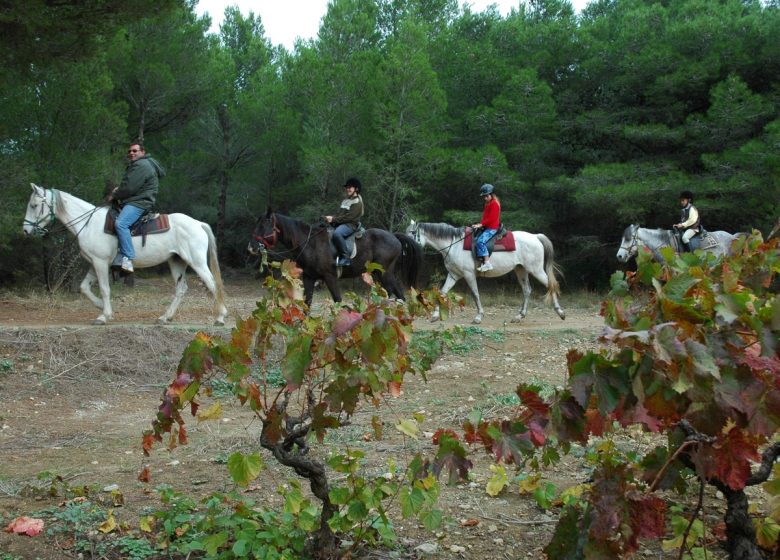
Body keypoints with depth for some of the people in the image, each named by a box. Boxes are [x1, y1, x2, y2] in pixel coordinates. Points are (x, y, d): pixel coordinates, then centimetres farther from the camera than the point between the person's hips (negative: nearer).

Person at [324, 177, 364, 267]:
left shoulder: (357, 202, -7)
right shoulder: (345, 200, 20)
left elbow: (349, 217, -16)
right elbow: (339, 213, 18)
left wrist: (333, 219, -17)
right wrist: (331, 217, -3)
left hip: (351, 225, -10)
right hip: (340, 223, 10)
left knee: (337, 233, -38)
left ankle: (345, 257, -34)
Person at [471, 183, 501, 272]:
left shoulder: (494, 204, -12)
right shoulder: (488, 204, 18)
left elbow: (491, 218, -19)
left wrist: (481, 224, -18)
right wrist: (480, 224, 6)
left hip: (492, 228, -11)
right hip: (487, 227, 11)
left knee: (480, 241, -27)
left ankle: (487, 263, -31)